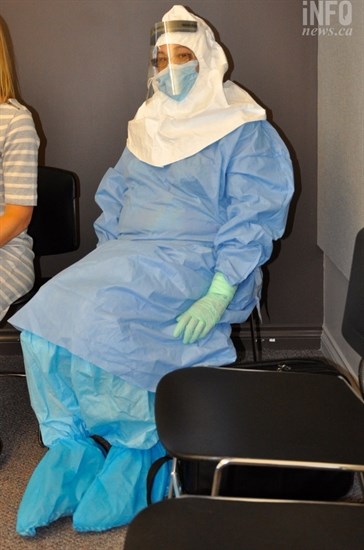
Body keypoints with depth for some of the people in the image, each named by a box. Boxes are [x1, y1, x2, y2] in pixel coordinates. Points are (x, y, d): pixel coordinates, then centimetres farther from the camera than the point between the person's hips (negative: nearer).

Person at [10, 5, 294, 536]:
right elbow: (112, 203, 22)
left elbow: (253, 220, -10)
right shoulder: (146, 129, 21)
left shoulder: (245, 131, 0)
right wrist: (104, 263, 3)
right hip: (130, 256, 6)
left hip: (196, 264, -6)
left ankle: (137, 453, -10)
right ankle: (70, 447, -8)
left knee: (103, 315, -30)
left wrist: (218, 295, -23)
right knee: (47, 310, -18)